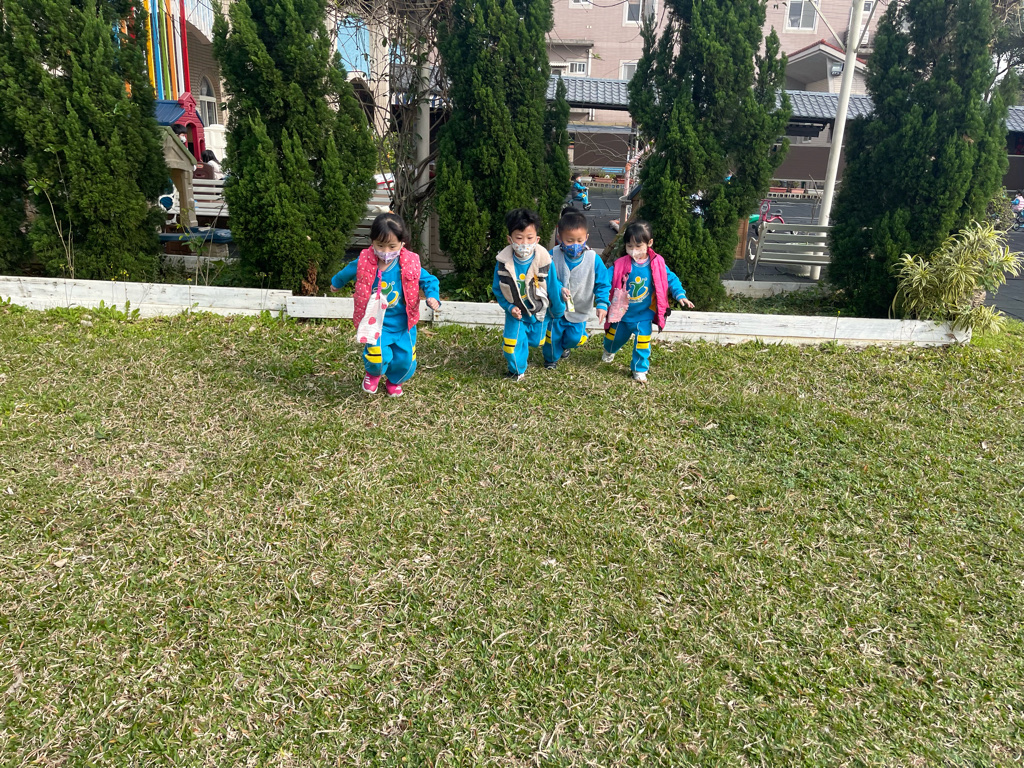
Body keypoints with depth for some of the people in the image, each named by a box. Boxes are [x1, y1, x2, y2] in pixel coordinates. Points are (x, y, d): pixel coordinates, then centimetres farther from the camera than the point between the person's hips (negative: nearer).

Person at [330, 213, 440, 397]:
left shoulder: (410, 265, -15)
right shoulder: (364, 263, -12)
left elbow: (428, 280, -4)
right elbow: (347, 272, 10)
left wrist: (432, 296, -25)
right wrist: (336, 282, 30)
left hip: (403, 323, 1)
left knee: (405, 359, 7)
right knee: (379, 356, -17)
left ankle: (394, 381, 43)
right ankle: (373, 374, 23)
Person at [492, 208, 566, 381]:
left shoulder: (544, 261, -26)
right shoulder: (503, 262, -22)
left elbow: (554, 288, -11)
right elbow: (497, 289, -6)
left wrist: (558, 311, 0)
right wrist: (509, 307, -16)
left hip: (538, 311, 0)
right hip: (515, 312, 0)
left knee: (535, 340, 18)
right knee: (512, 342, -2)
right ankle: (517, 370, 28)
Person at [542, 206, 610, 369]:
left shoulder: (594, 259, -19)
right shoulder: (553, 256, -21)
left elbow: (603, 283, -11)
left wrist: (602, 304, -24)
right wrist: (558, 289, -30)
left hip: (579, 312, 1)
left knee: (575, 338, 15)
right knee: (553, 337, 14)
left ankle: (564, 346, 53)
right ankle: (551, 358, 47)